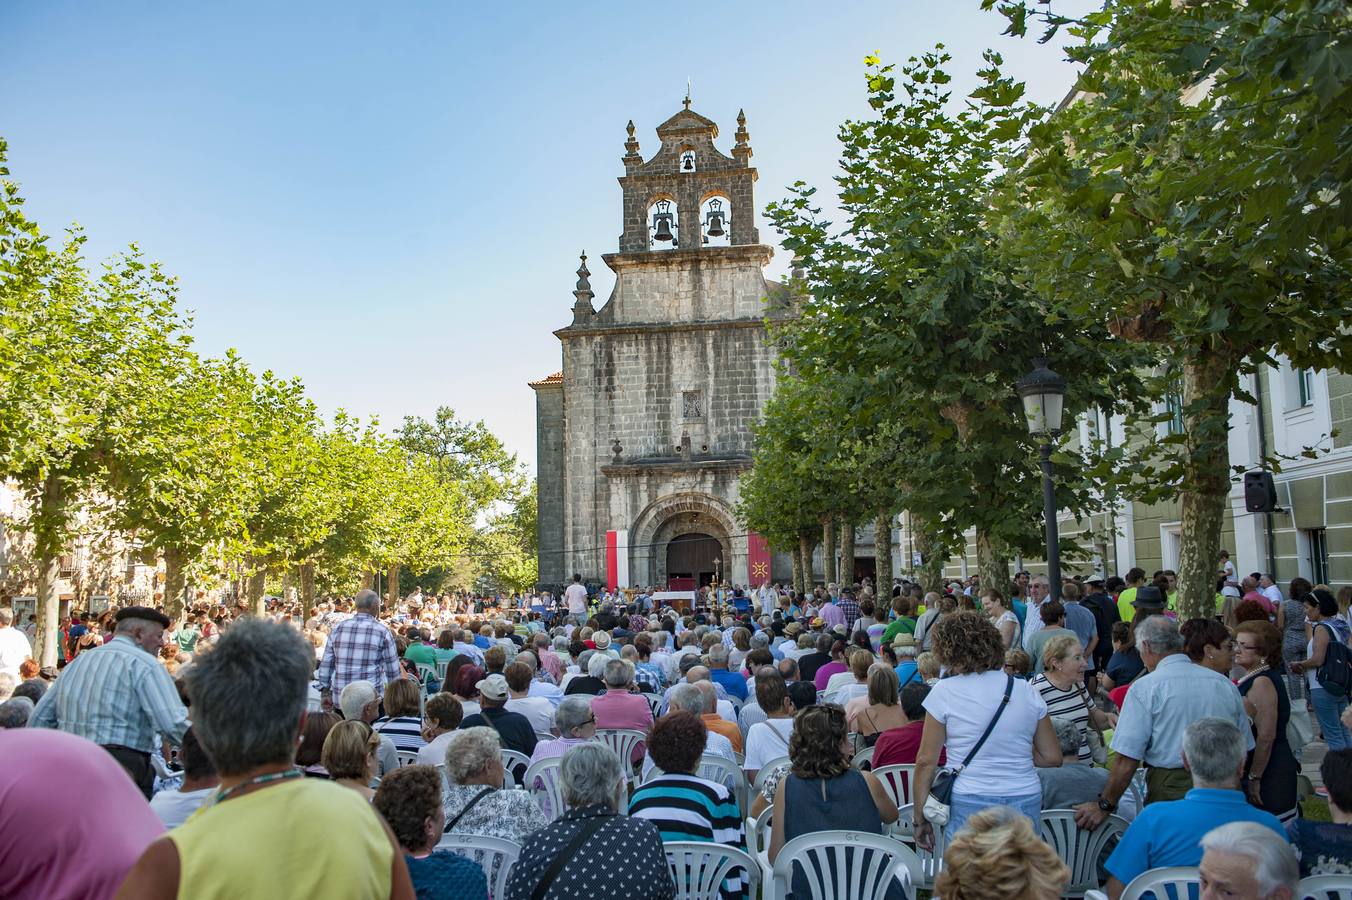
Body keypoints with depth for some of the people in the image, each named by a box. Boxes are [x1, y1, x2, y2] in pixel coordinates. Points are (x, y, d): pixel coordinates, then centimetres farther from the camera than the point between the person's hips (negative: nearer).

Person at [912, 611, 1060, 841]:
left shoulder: (944, 691, -4)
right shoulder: (1028, 691, 6)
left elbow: (926, 761, -3)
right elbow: (1052, 757, 9)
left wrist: (919, 818, 4)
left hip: (971, 804, -3)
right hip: (1027, 802, 4)